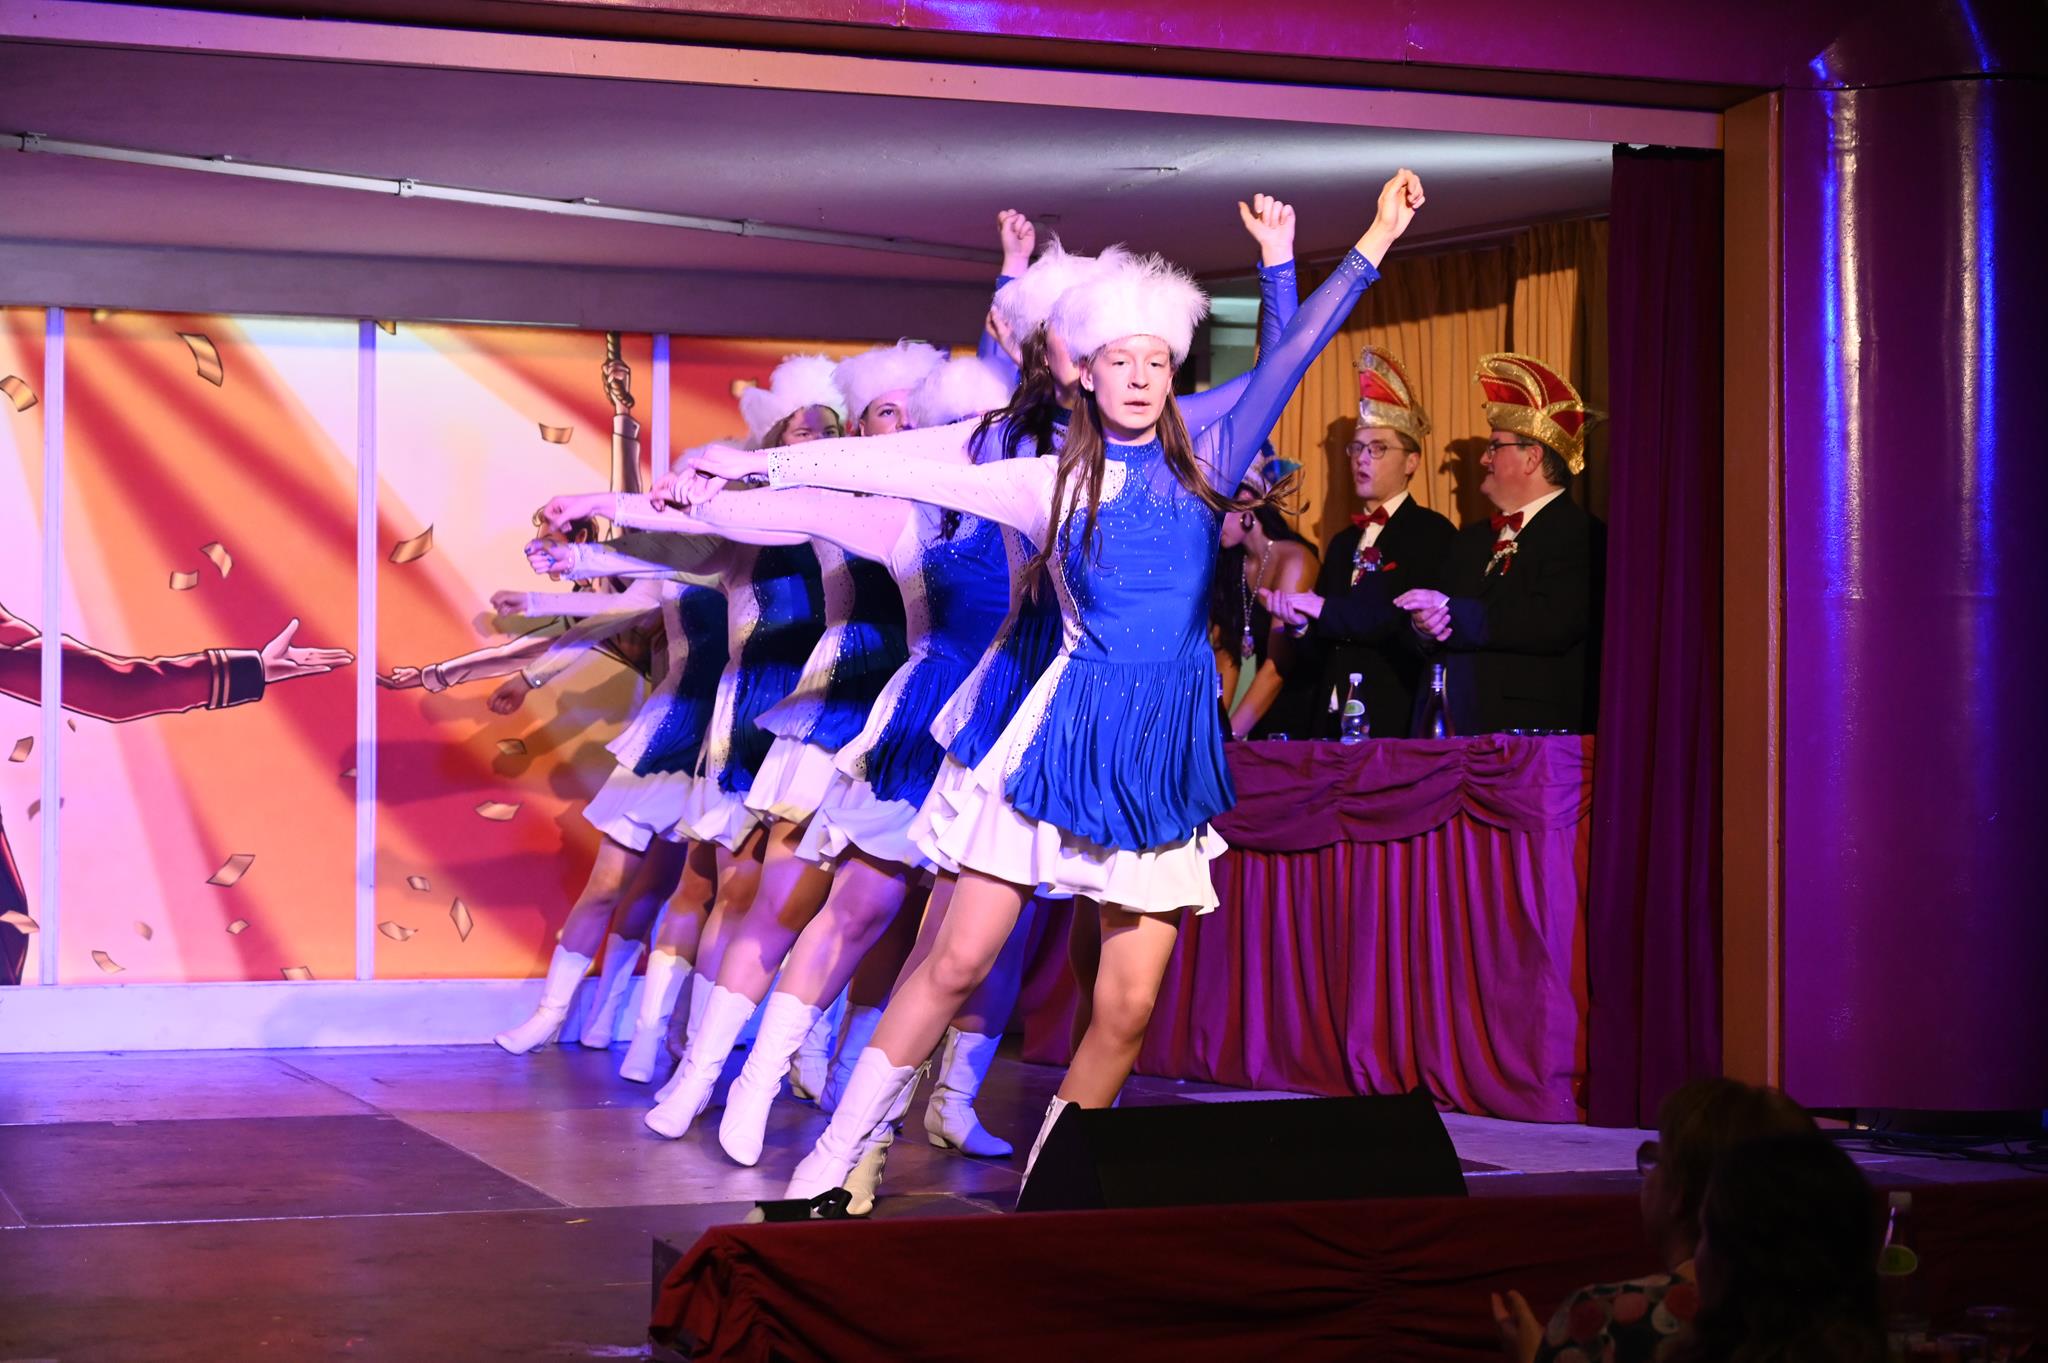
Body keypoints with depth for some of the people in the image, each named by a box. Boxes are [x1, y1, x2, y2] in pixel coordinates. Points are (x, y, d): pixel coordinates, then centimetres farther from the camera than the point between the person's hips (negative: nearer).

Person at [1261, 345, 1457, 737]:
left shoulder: (1432, 534, -5)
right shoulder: (1343, 543, 19)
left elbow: (1411, 621, -19)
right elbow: (1320, 645, 16)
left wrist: (1324, 610, -12)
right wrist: (1299, 620, -6)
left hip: (1397, 722, -7)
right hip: (1333, 719, 7)